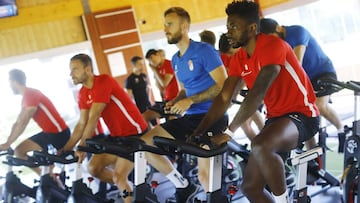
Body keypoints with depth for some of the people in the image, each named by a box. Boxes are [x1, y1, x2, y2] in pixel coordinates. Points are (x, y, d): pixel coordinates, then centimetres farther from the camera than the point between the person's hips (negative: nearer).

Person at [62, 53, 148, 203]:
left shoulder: (103, 81, -21)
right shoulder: (82, 94, 5)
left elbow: (93, 118, -25)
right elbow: (81, 124, 4)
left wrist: (82, 146, -25)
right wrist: (66, 149, -2)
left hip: (134, 133, -9)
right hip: (116, 136, 9)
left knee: (118, 177, -18)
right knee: (93, 168, 3)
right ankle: (127, 188, 18)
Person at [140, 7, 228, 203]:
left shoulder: (204, 50, -11)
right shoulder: (175, 60, 14)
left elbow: (223, 85, -16)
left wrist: (190, 101, -20)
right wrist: (175, 102, 1)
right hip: (189, 118, 8)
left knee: (205, 174, -19)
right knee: (145, 142, -1)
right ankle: (184, 186, 11)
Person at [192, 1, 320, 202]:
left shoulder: (272, 45, -19)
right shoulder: (238, 59, 6)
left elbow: (258, 93, -28)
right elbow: (224, 98, 4)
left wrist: (228, 132, -29)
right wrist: (199, 131, -8)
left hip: (302, 114, -9)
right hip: (275, 117, 9)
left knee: (260, 146, -38)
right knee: (250, 187, 4)